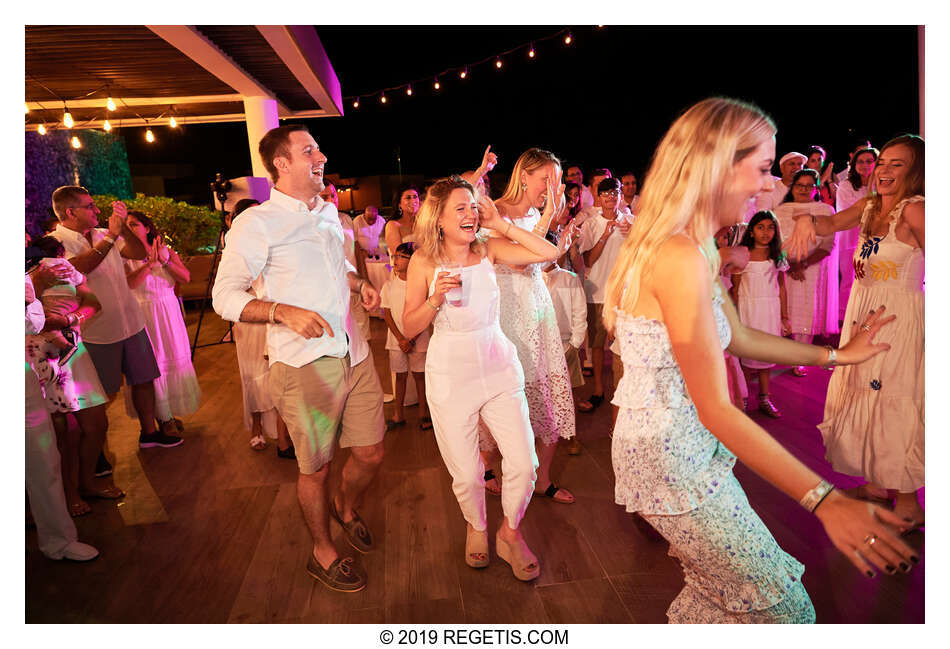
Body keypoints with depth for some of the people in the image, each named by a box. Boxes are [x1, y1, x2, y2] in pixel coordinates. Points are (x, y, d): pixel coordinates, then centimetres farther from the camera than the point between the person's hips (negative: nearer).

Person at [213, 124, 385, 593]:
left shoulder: (329, 213, 13)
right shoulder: (256, 223, -9)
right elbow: (224, 296, -9)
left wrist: (360, 282, 8)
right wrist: (284, 312, -24)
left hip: (353, 355, 6)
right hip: (303, 364, -6)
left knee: (371, 454, 12)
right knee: (315, 467, 9)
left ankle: (345, 507, 46)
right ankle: (322, 551, 34)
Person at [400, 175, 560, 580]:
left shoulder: (489, 249, -1)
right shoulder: (424, 262, -6)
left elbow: (549, 253, -8)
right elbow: (410, 328, -3)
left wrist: (502, 225, -9)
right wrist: (437, 297, -20)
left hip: (500, 368, 2)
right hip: (450, 376, -2)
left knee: (524, 463, 0)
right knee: (466, 475, 5)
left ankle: (510, 532, 29)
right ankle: (476, 527, 40)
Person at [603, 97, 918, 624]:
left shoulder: (689, 249, 7)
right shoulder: (682, 259, -25)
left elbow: (737, 337, 17)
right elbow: (716, 410, -25)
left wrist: (836, 354, 22)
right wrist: (825, 499, -24)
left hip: (683, 447, 10)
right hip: (672, 458, -10)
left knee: (721, 588, 24)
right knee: (783, 609, 5)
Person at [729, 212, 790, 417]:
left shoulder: (778, 256, 7)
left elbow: (781, 288, 9)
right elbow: (735, 288, -1)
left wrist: (784, 317, 8)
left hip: (770, 309, 3)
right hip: (747, 308, -3)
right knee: (746, 352, -1)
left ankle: (764, 399, 18)